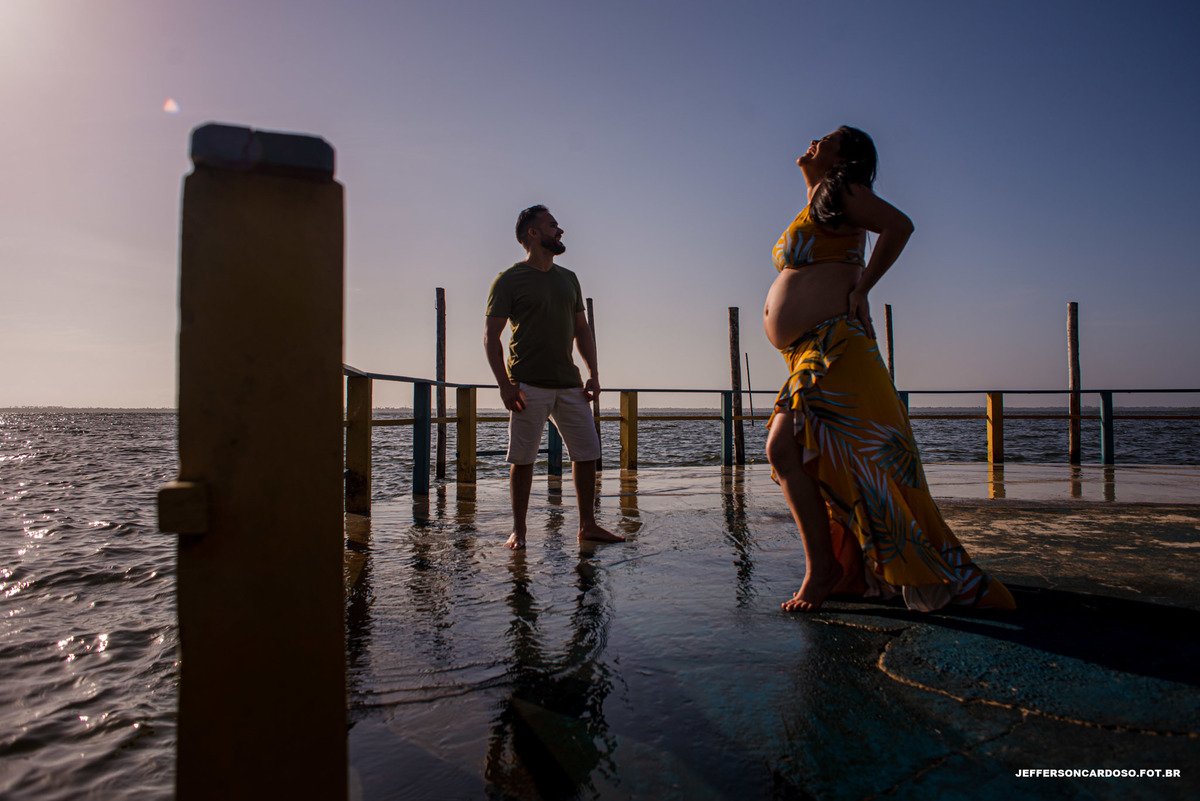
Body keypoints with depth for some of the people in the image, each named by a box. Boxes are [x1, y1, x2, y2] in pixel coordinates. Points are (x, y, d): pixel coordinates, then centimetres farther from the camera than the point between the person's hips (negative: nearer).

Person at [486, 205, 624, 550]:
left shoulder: (568, 279, 17)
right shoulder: (508, 281, -1)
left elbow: (582, 330, 20)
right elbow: (491, 337, -4)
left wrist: (593, 374, 8)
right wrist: (505, 384, -15)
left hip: (569, 384, 6)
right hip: (528, 385, -5)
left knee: (586, 453, 4)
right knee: (523, 459, -1)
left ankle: (588, 526, 16)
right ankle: (518, 530, 12)